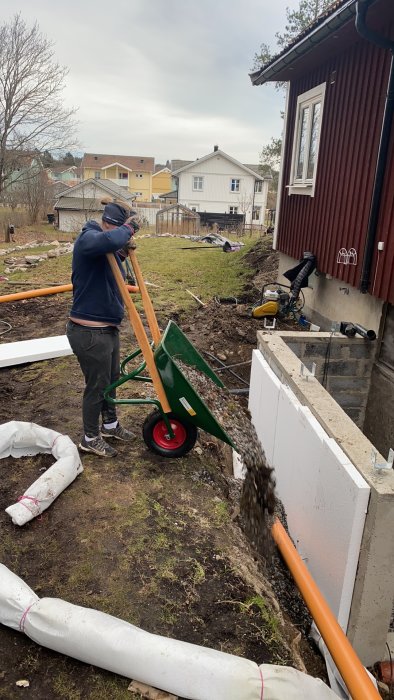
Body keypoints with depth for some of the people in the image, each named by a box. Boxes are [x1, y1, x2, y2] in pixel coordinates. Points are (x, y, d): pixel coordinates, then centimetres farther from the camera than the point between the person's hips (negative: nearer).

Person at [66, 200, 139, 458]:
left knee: (112, 379, 23)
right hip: (89, 333, -9)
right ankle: (90, 438, 26)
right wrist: (126, 229, -22)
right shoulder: (88, 238, -20)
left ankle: (110, 424, 44)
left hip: (109, 328, 9)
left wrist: (123, 253, 6)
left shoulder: (109, 248, 8)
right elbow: (109, 240, -43)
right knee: (97, 385, 6)